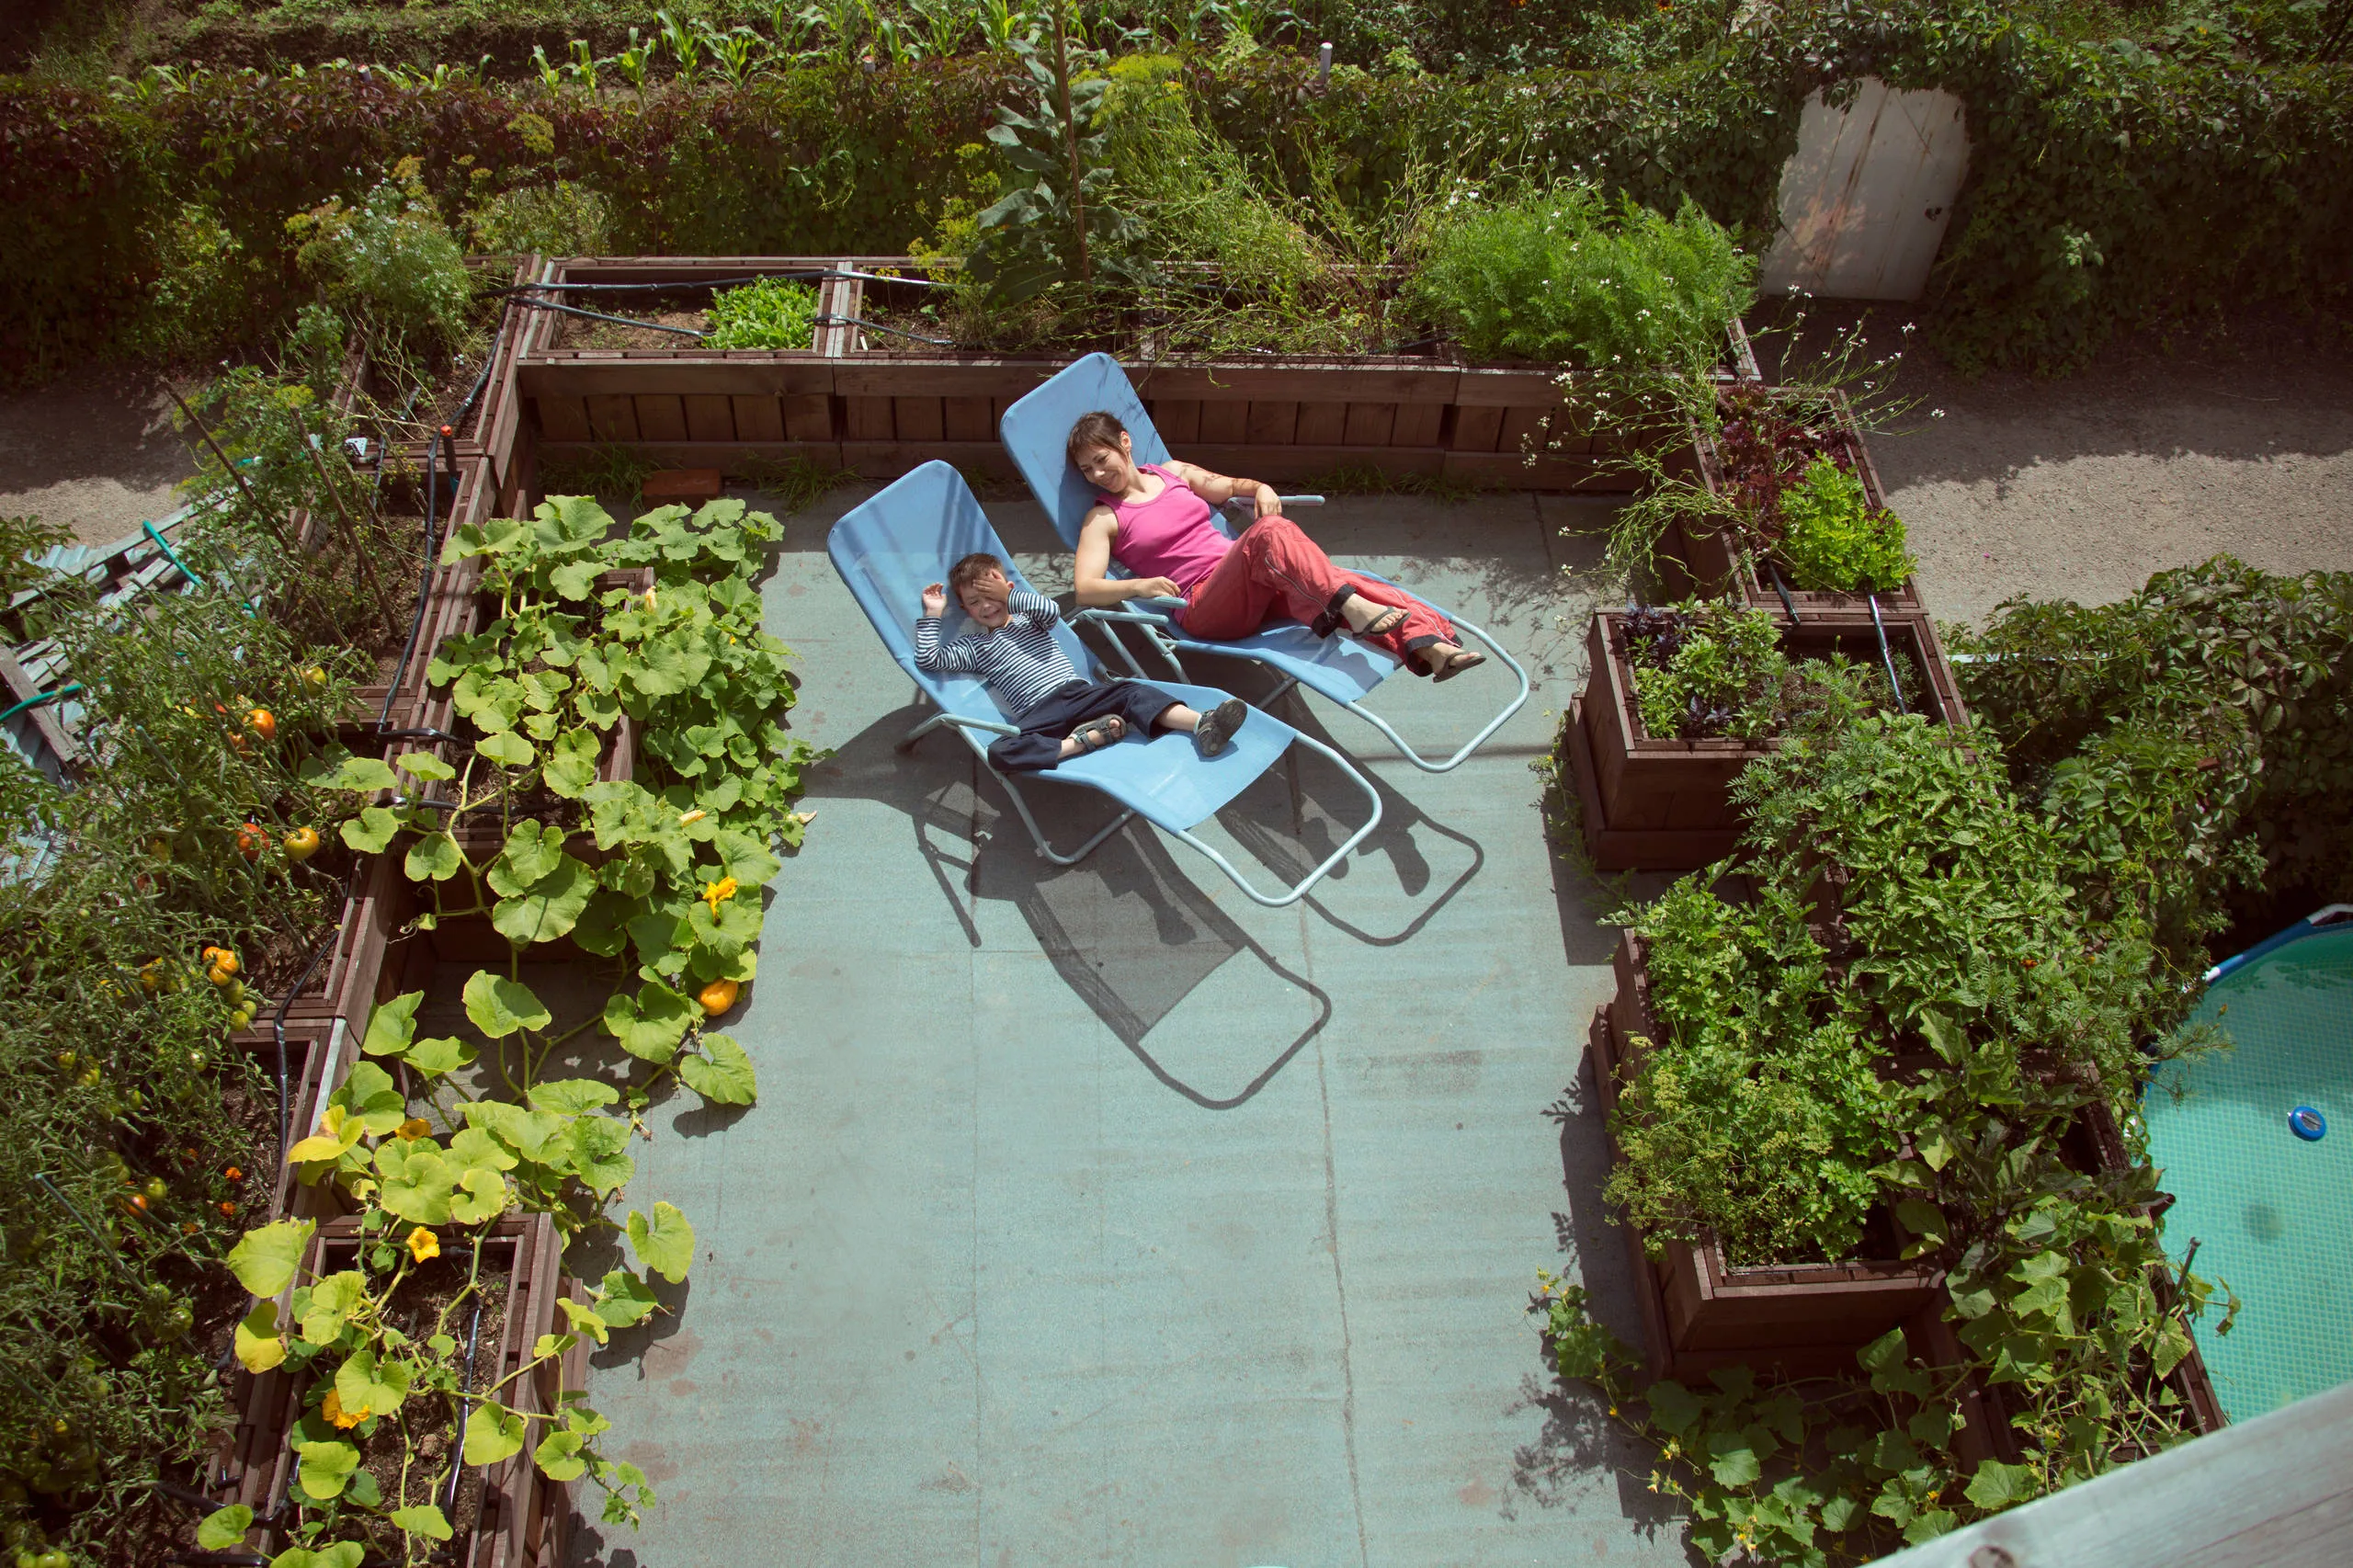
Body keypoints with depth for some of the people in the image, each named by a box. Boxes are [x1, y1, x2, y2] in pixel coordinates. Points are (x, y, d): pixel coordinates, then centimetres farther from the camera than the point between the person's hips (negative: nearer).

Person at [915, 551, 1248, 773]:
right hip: (1039, 715, -2)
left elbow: (1052, 610, -1)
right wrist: (932, 614, 8)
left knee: (1132, 692, -25)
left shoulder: (1028, 619, 22)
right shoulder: (974, 647, 18)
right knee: (1001, 751, -33)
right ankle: (1082, 739, -36)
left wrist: (1008, 597, 3)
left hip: (1079, 691, 2)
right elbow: (927, 659, 7)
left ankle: (1201, 725, -45)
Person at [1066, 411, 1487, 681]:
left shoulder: (1172, 473, 20)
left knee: (1328, 588, -24)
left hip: (1252, 587, 5)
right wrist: (1139, 585, -26)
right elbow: (1086, 589, -8)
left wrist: (1260, 488, 10)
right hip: (1203, 607, -5)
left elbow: (1227, 487, 33)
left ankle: (1431, 645, -37)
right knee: (1269, 532, -32)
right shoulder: (1103, 518, 5)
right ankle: (1352, 607, -42)